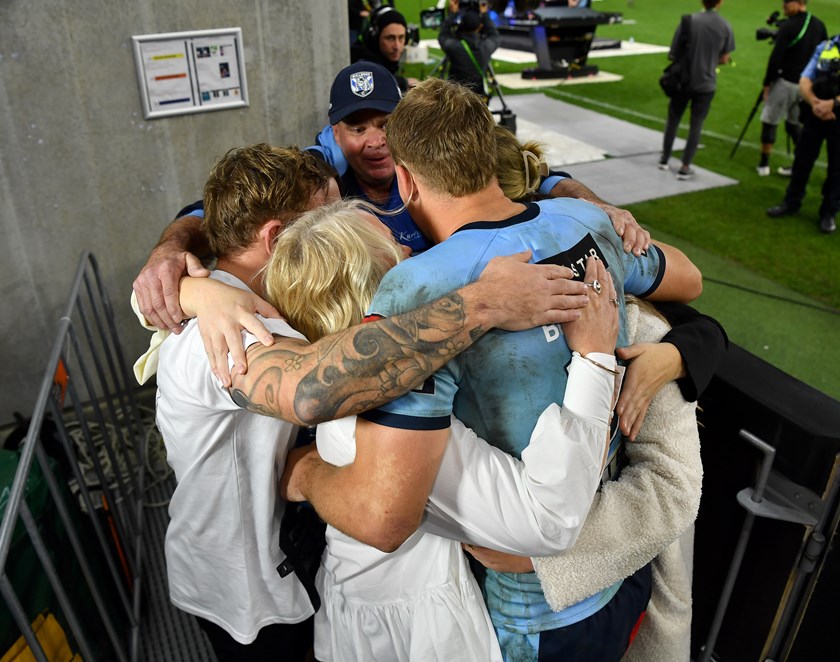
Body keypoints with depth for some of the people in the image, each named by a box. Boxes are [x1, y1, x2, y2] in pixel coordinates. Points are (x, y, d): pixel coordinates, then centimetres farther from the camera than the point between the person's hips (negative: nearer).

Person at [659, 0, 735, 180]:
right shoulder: (726, 27, -4)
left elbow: (673, 54, -6)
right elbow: (724, 60, 3)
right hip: (706, 83, 0)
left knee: (673, 119, 16)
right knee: (696, 125, 7)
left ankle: (664, 159, 27)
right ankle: (685, 167, 7)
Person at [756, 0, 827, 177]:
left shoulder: (788, 26, -13)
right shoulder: (819, 25, 8)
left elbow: (775, 58, -15)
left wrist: (767, 83, -7)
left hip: (786, 82, -7)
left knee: (770, 121, 5)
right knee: (794, 123, 16)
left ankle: (764, 164, 7)